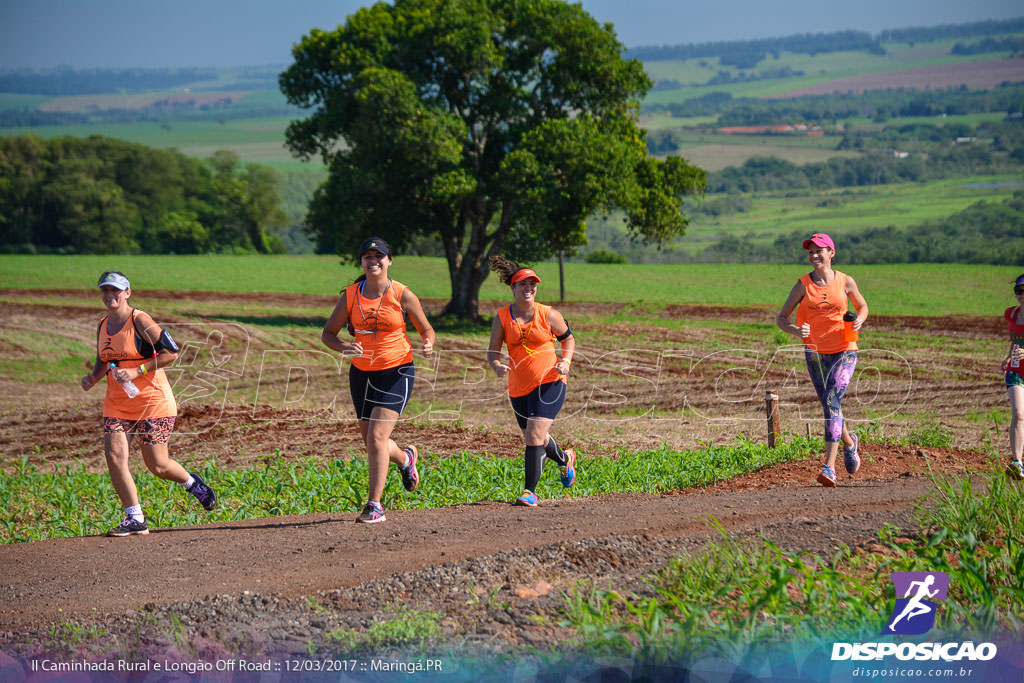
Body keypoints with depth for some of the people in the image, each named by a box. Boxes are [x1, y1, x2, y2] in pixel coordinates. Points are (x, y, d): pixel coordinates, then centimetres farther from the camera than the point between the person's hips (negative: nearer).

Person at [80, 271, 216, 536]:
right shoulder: (103, 326, 9)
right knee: (114, 456, -12)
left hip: (153, 401, -6)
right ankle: (134, 519, -4)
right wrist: (93, 377, 1)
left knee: (157, 465, -2)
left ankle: (192, 483, 31)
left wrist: (136, 371, -21)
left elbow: (171, 353, -15)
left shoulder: (139, 321, -11)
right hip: (117, 403, 6)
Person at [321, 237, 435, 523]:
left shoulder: (403, 295, -6)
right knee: (371, 441, 13)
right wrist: (343, 347, -17)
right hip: (362, 372, 4)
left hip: (396, 372, -4)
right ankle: (406, 458, 48)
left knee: (377, 436, -17)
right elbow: (328, 333, 4)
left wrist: (427, 345, -17)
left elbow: (426, 330, 6)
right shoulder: (350, 295, 1)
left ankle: (374, 506, -12)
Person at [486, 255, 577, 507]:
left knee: (534, 434, -18)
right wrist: (497, 366, -21)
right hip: (519, 387, 4)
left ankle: (530, 491, -12)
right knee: (534, 437, 18)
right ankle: (565, 459, 50)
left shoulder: (548, 315, -5)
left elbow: (568, 338, 11)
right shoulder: (502, 317, -1)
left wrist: (565, 361, -7)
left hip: (549, 382, -4)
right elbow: (492, 352, 2)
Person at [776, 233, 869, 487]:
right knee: (830, 407, 12)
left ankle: (829, 467, -23)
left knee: (831, 401, -20)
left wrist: (859, 320, -8)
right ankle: (849, 442, 45)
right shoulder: (803, 285, -2)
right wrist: (795, 331, -20)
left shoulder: (845, 282, -2)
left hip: (844, 351, -3)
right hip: (815, 353, 3)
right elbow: (781, 318, 1)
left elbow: (862, 306, 15)